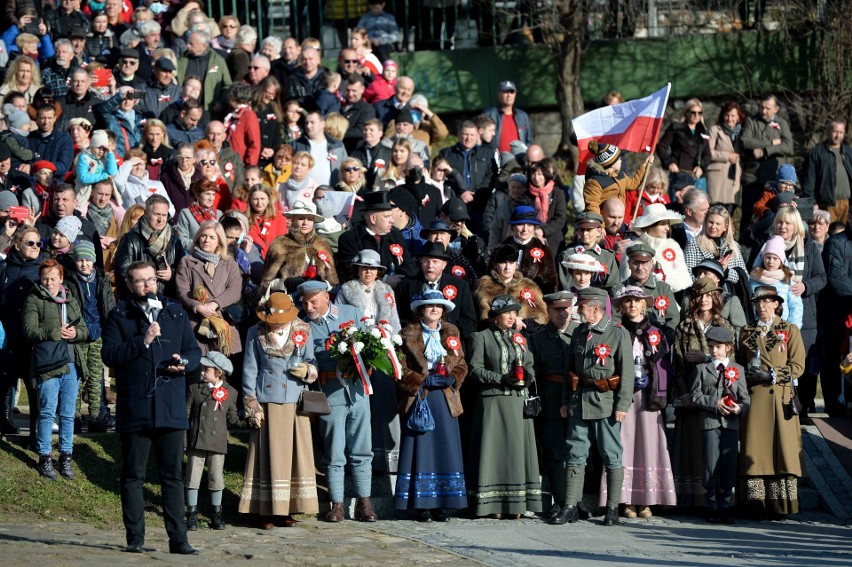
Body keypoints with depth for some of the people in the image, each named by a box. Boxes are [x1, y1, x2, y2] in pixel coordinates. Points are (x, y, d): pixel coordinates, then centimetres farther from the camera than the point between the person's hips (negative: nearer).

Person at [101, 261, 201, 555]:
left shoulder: (176, 312, 12)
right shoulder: (119, 316, 3)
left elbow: (194, 350, 15)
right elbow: (110, 355, -8)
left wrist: (185, 362, -6)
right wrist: (142, 341, -16)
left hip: (172, 407, 2)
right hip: (134, 407, -2)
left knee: (173, 475, 3)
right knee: (133, 475, 3)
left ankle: (178, 539, 5)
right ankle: (135, 538, 8)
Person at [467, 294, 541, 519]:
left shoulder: (519, 338, 18)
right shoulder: (482, 338, 2)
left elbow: (530, 364, 20)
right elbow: (475, 369, -5)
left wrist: (527, 375, -3)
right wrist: (501, 379, -15)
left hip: (519, 401, 5)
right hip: (493, 401, -5)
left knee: (518, 448, 0)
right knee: (493, 449, -7)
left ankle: (515, 504, 2)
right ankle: (492, 505, -6)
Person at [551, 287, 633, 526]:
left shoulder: (618, 333, -5)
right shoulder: (579, 333, 13)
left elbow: (627, 372, -8)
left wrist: (622, 405, -13)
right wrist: (566, 401, 12)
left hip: (606, 402, -5)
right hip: (579, 401, 5)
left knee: (611, 457, 1)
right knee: (576, 455, 4)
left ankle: (613, 509, 7)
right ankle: (570, 507, 6)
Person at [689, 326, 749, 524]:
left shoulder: (738, 369, 12)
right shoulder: (702, 369, 9)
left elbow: (745, 396, 9)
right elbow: (695, 395, 2)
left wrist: (740, 408, -13)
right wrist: (715, 403, -11)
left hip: (731, 423, 1)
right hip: (709, 422, -1)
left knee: (729, 465, 1)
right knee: (711, 465, -2)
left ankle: (725, 506, 9)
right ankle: (712, 507, 5)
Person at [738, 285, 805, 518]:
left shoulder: (790, 330, 6)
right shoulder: (747, 332, 16)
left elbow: (798, 366, 0)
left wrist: (773, 374, -12)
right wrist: (748, 374, -1)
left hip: (780, 400, -2)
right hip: (754, 399, 2)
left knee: (781, 447, -5)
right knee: (754, 449, -3)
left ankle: (781, 505, -4)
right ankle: (756, 504, -1)